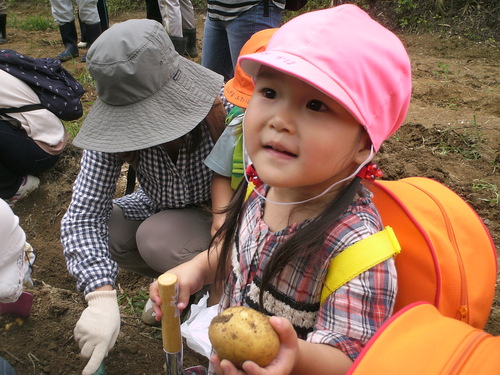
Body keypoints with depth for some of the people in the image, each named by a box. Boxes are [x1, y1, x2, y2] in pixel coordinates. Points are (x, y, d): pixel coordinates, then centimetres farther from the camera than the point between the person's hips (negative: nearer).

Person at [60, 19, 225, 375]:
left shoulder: (223, 108, -32)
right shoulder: (114, 127, -23)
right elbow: (83, 214, -26)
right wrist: (102, 295, -38)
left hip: (221, 216, -4)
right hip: (160, 211, 5)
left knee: (156, 237, -32)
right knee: (93, 231, -19)